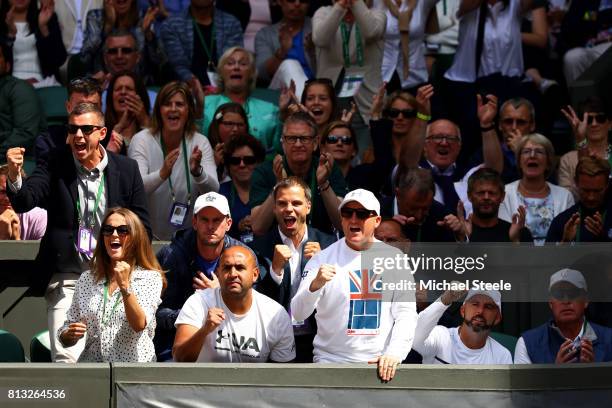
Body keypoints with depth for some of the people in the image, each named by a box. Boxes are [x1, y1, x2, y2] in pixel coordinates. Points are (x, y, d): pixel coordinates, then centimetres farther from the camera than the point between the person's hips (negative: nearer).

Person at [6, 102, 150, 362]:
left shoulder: (127, 169, 3)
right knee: (65, 360, -14)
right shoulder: (57, 165, 0)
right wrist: (14, 175, -32)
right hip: (67, 279, -2)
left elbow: (142, 226, 8)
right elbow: (23, 202, -12)